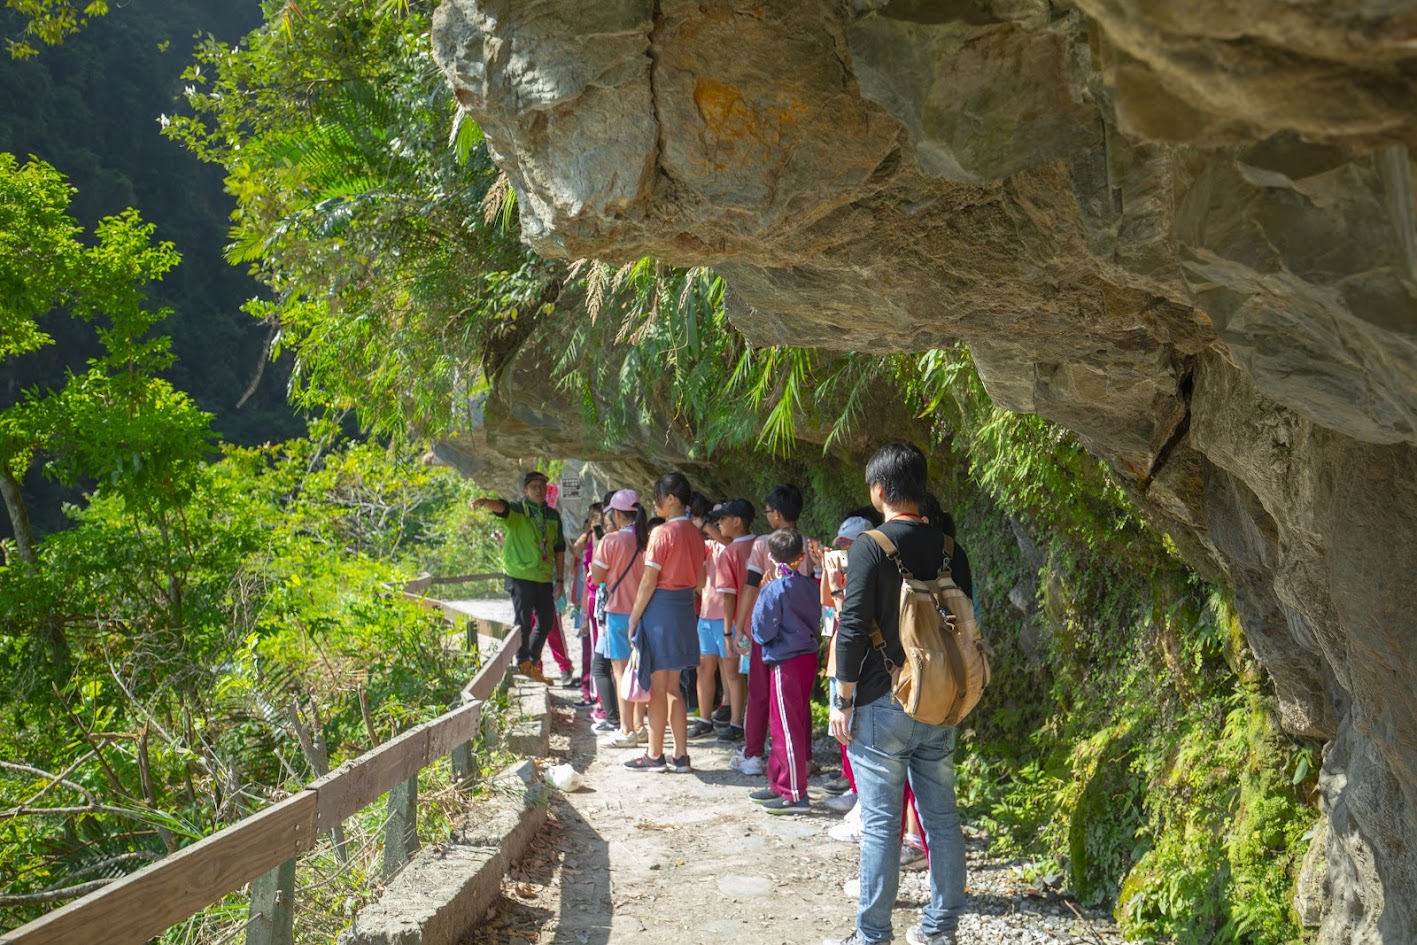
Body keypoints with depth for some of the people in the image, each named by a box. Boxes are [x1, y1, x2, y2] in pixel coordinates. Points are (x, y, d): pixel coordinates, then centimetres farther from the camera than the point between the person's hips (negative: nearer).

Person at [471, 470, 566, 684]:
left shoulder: (553, 515, 12)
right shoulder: (517, 509, -4)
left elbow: (559, 548, 16)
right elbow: (501, 506, -27)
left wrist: (560, 579, 12)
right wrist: (485, 502, -50)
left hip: (544, 577, 6)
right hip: (520, 575, -6)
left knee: (546, 622, 12)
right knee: (524, 622, -3)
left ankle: (532, 663, 26)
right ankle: (523, 663, 10)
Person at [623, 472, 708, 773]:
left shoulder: (662, 533, -15)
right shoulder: (695, 534, 8)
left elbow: (648, 582, -14)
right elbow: (700, 581, 13)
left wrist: (633, 618, -7)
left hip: (660, 609, -8)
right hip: (685, 609, 8)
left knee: (657, 688, 2)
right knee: (673, 687, 14)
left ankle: (655, 755, 11)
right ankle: (681, 756, 15)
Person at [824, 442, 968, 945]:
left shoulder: (870, 546, -12)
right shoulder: (946, 547, 6)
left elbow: (853, 629, -15)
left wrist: (843, 701, -8)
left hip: (883, 705, -6)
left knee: (880, 823, 0)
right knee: (941, 816, 11)